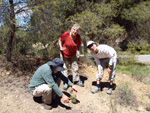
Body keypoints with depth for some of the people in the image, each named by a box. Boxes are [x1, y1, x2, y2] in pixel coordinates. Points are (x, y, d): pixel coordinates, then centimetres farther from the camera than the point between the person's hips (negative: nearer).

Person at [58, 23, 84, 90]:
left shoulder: (78, 37, -15)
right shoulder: (66, 34, -24)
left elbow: (79, 44, 1)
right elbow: (60, 40, -8)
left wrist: (78, 50, -17)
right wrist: (61, 47, -23)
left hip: (73, 54, 3)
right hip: (64, 53, -3)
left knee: (75, 66, 7)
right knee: (64, 68, 2)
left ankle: (76, 80, 23)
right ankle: (66, 83, 11)